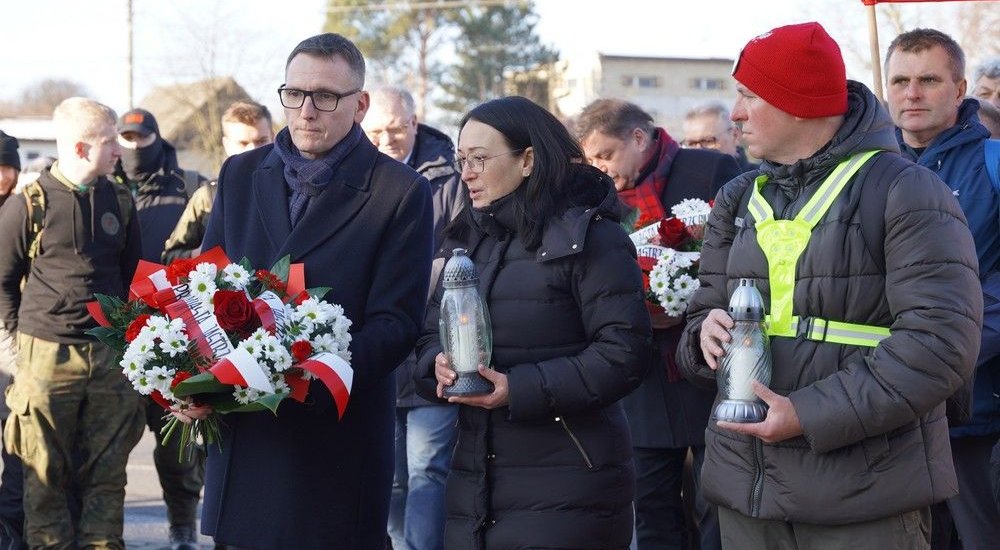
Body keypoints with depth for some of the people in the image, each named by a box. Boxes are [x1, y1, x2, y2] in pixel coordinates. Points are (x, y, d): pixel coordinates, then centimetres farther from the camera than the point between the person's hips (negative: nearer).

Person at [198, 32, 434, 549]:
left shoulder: (402, 193, -4)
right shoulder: (240, 174, 11)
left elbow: (395, 323, -8)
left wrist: (313, 380, -23)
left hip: (338, 439, -4)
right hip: (241, 431, 4)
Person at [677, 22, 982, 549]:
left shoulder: (905, 191, -8)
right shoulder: (738, 200, 14)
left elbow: (940, 341, -16)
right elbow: (704, 312, 20)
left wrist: (810, 415, -21)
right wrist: (707, 333, -7)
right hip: (747, 487, 6)